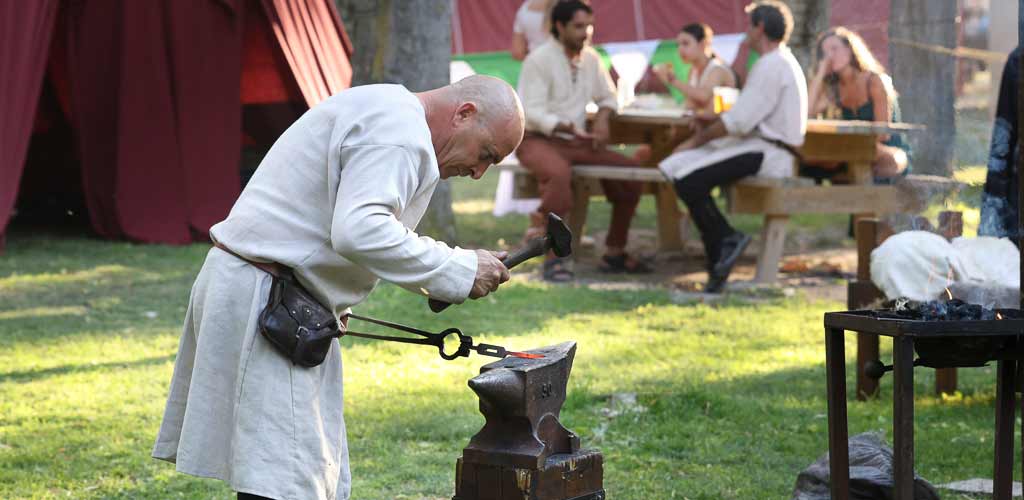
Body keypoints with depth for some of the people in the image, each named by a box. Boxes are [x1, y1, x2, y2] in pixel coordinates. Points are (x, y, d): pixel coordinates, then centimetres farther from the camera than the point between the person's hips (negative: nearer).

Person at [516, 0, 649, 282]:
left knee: (630, 170, -8)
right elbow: (531, 112, -19)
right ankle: (553, 259, -35)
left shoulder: (591, 59, 10)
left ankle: (614, 253, 2)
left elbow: (607, 96, 23)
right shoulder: (539, 60, -12)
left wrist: (602, 118, 0)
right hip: (537, 140, -7)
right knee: (558, 172, -40)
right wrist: (565, 127, -34)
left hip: (576, 142, 7)